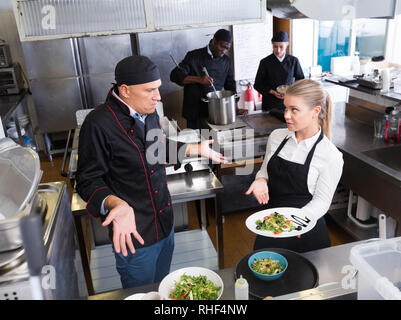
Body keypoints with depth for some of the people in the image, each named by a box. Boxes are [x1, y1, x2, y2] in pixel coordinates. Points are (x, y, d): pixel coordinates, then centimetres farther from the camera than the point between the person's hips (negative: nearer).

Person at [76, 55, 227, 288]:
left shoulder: (149, 113, 2)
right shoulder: (99, 124, -24)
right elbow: (88, 182, -20)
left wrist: (197, 149, 18)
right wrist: (116, 204, -38)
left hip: (165, 224, 8)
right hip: (134, 235, -7)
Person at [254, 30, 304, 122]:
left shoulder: (293, 61, 3)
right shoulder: (265, 62, -2)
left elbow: (300, 79, 12)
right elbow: (257, 85, 1)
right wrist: (272, 92, -14)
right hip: (270, 106, -1)